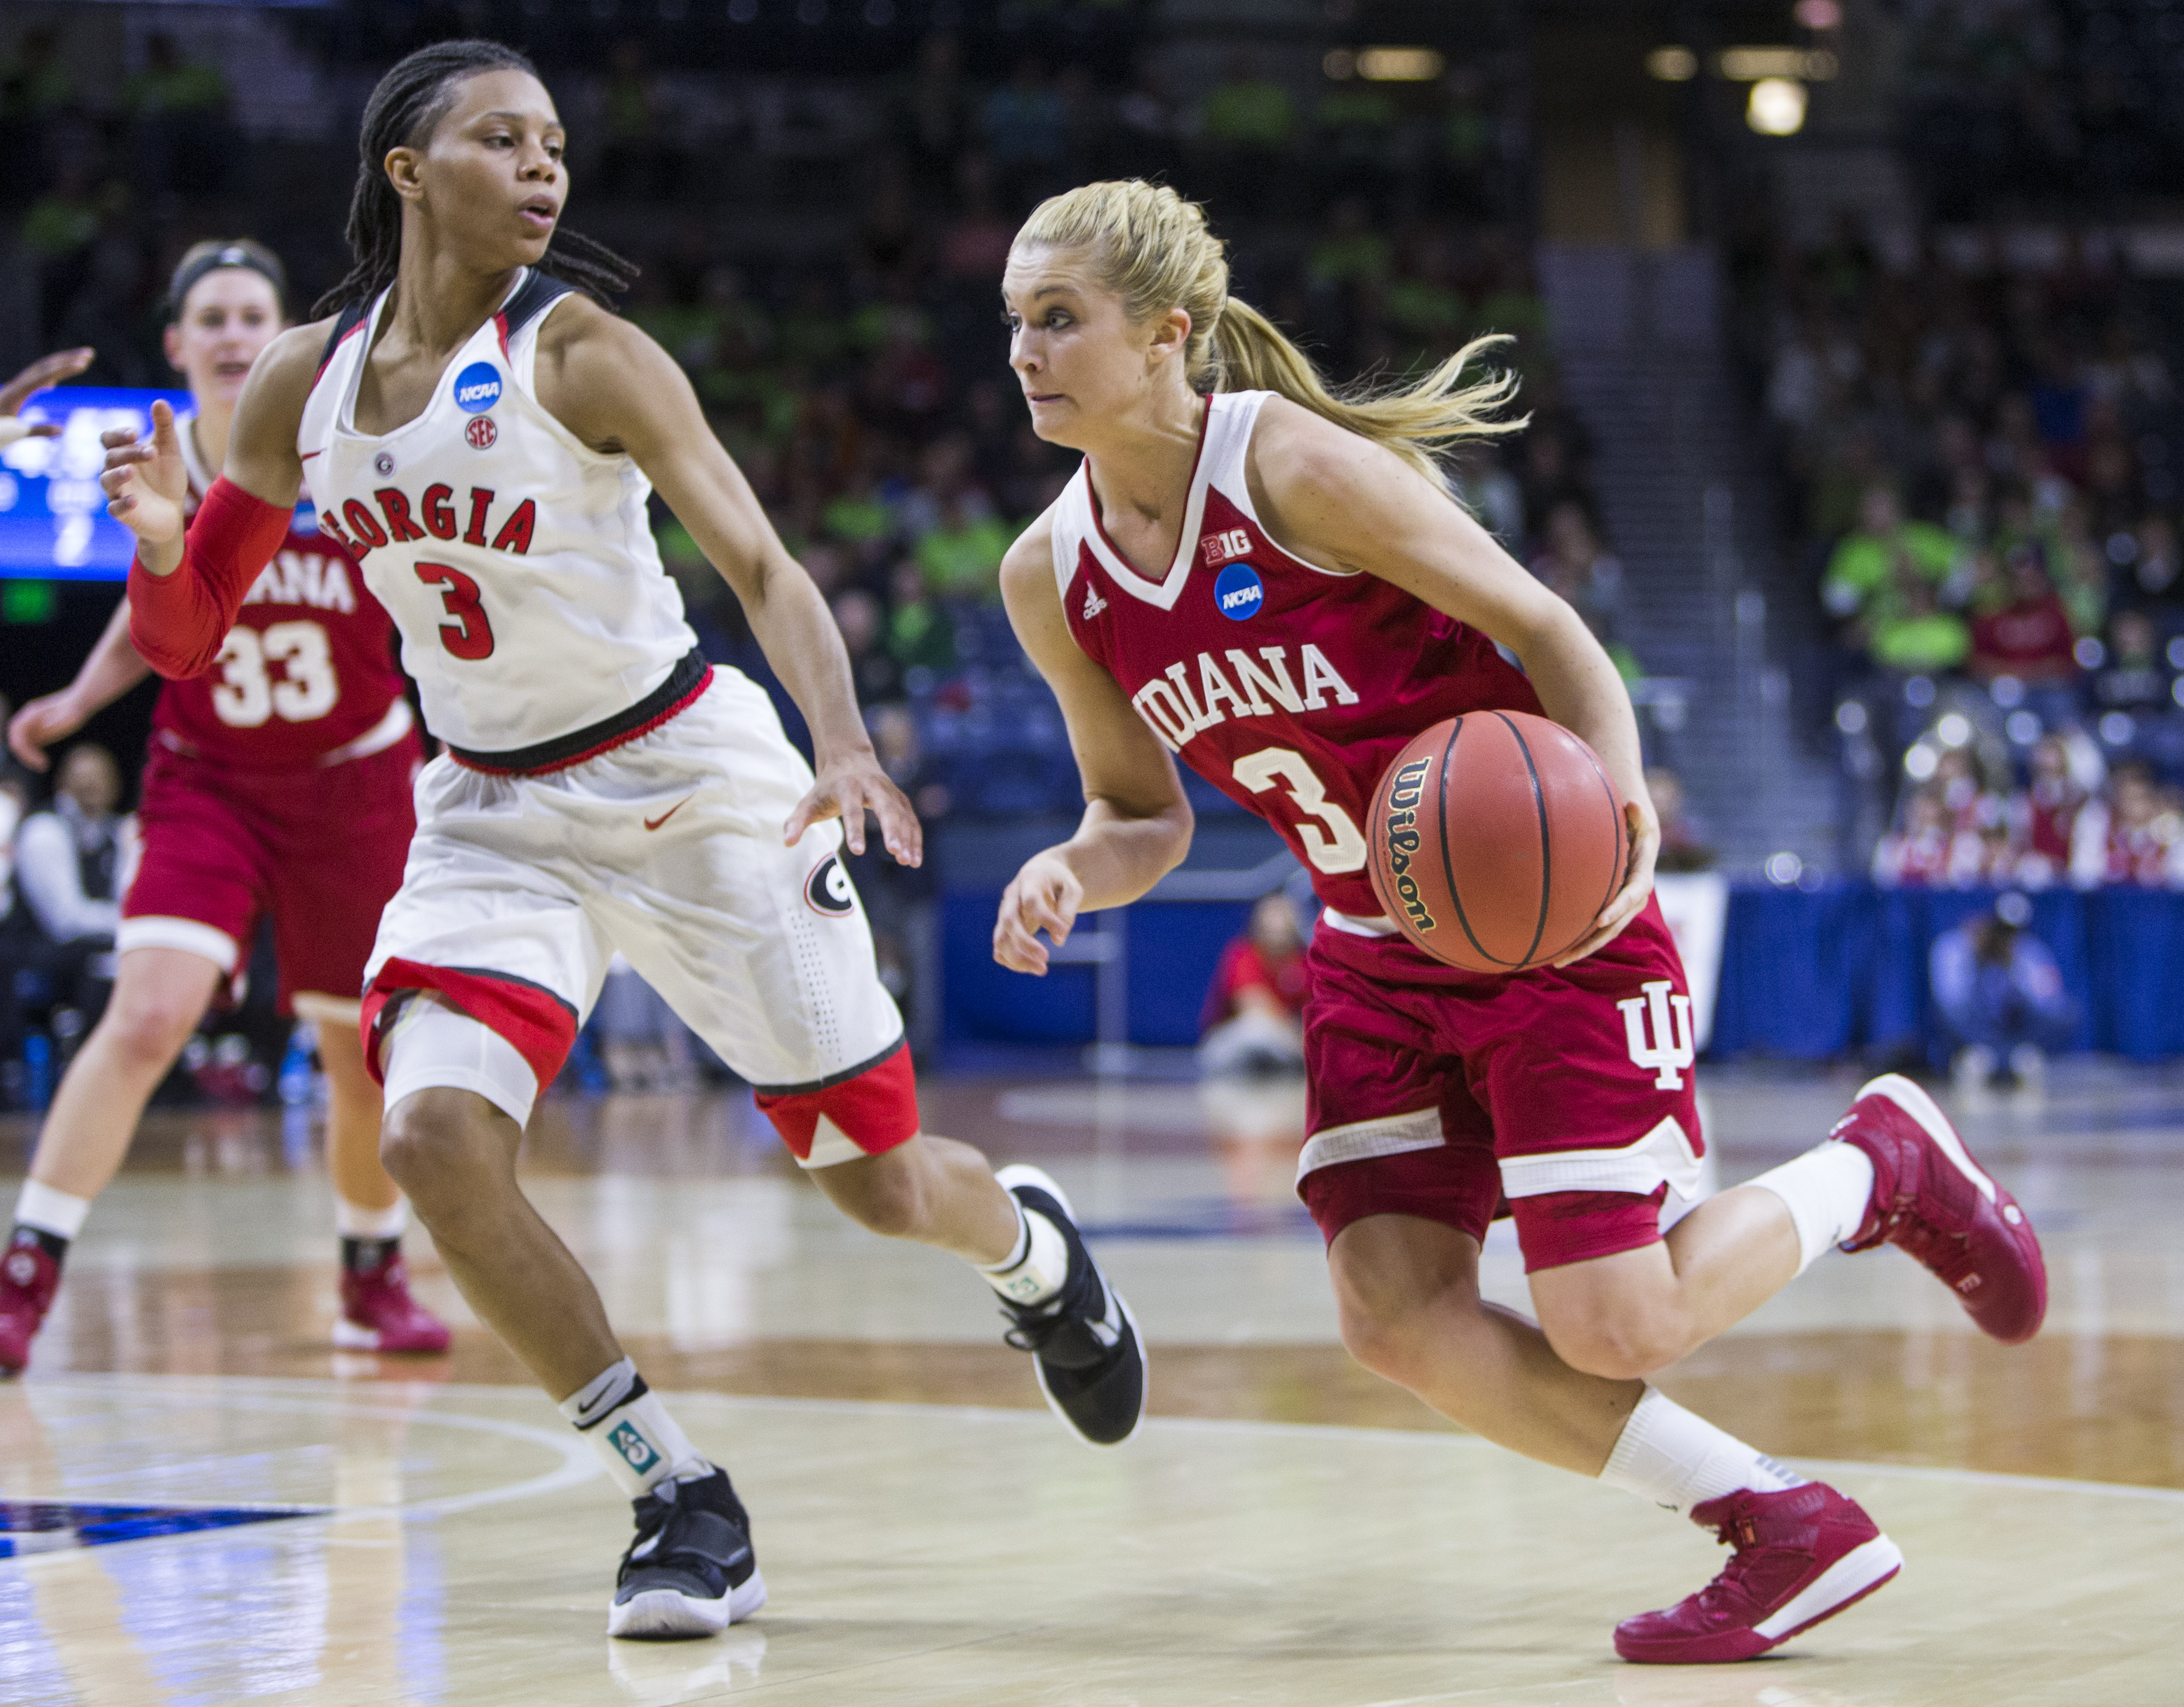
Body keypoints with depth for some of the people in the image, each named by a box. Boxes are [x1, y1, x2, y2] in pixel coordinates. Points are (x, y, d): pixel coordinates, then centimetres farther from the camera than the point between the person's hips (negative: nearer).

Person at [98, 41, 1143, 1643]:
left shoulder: (579, 350, -15)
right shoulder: (304, 381, -3)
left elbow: (761, 560, -22)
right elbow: (184, 637, 5)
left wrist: (845, 746, -40)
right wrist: (161, 541, -19)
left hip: (688, 777, -3)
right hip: (494, 810, 3)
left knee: (880, 1178, 3)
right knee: (435, 1133, -22)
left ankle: (1034, 1246, 43)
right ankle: (685, 1504, -7)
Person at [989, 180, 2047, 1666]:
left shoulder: (1298, 467, -20)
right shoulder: (1051, 579, -2)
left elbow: (1544, 628, -14)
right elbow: (1144, 817, 10)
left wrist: (1618, 799, -31)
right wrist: (1064, 876, -14)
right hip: (1378, 956, 6)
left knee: (1611, 1330, -11)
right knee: (1397, 1318, -9)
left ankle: (1880, 1161, 20)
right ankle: (1786, 1533, 7)